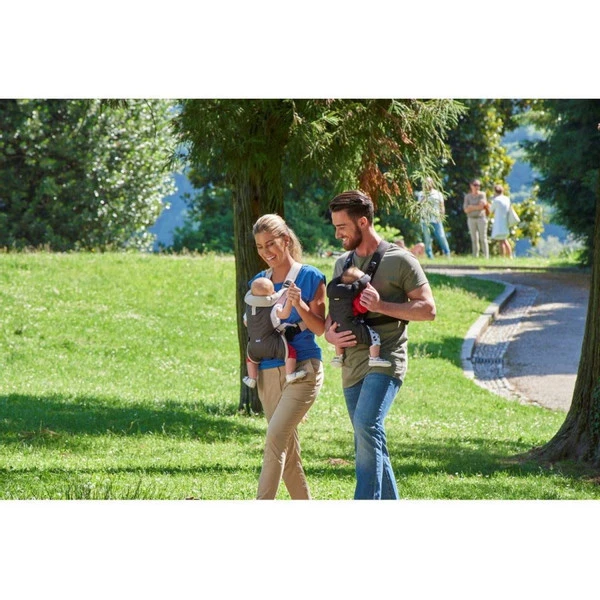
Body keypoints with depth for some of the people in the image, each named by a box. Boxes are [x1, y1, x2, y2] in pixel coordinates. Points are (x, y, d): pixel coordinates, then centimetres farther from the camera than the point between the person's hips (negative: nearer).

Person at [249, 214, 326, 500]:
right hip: (267, 372, 6)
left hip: (302, 369, -6)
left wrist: (299, 305, -21)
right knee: (288, 449, 9)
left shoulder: (310, 277, -3)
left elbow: (320, 328, -5)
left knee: (276, 437, -19)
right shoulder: (259, 282, 12)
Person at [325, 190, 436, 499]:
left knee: (366, 426, -25)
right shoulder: (342, 263, 16)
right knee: (370, 445, 9)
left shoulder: (399, 260, -4)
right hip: (352, 366, 7)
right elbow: (333, 313, 23)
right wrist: (329, 333, 0)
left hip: (385, 361, -7)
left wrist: (382, 306, -17)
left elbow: (428, 309, -7)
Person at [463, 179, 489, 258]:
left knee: (483, 239, -6)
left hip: (481, 218, -2)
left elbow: (482, 205, -15)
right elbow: (466, 210, -4)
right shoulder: (467, 196, 6)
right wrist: (477, 207, -11)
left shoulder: (482, 194, -1)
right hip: (471, 219, 2)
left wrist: (471, 207, -8)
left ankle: (486, 257, -7)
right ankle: (475, 257, 5)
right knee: (474, 239, 3)